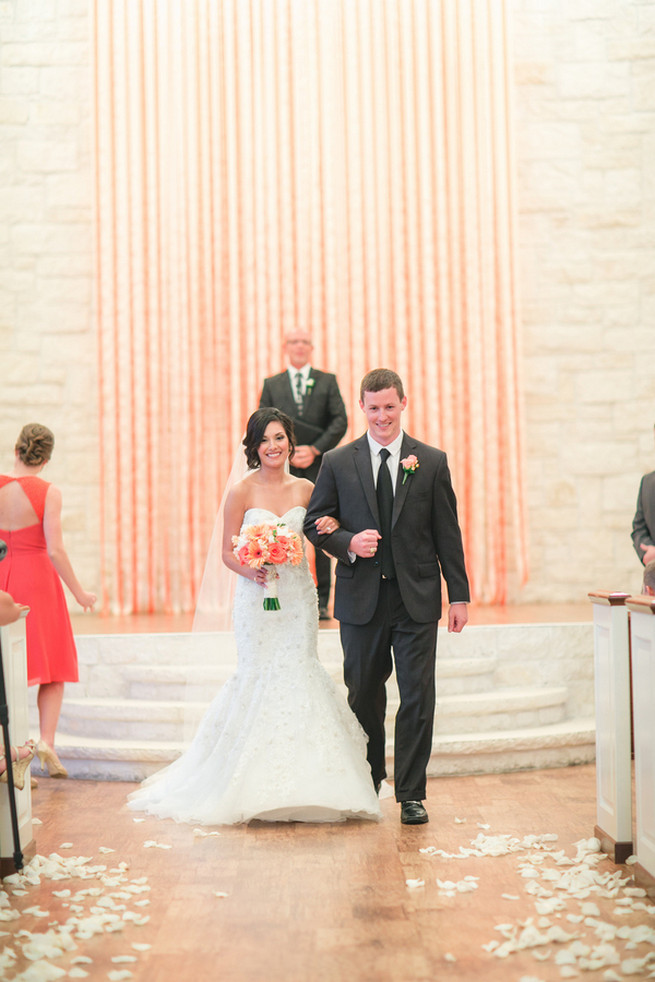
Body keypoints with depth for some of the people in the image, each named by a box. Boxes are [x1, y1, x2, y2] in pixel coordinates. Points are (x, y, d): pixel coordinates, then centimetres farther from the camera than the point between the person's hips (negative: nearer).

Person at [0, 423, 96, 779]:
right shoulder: (49, 492, -10)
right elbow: (55, 550, -15)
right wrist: (78, 592, -5)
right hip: (37, 579, -3)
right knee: (52, 668, 9)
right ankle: (47, 740, -7)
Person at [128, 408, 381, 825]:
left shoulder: (305, 489, 6)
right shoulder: (242, 492, -3)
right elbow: (228, 552, -1)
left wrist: (330, 530, -7)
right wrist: (249, 570, -20)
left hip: (298, 595, 3)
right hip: (257, 597, -3)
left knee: (299, 673, 0)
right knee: (259, 676, -5)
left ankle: (300, 786, 10)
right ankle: (258, 787, 7)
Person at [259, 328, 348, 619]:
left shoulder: (328, 381, 12)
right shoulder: (271, 384, 15)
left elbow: (340, 420, 3)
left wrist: (314, 450, -9)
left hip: (318, 467, -1)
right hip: (284, 470, 1)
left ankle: (320, 602, 0)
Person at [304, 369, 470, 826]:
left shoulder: (432, 462, 3)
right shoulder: (338, 462, 4)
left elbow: (447, 533, 4)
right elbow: (315, 522, 7)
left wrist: (459, 595, 1)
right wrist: (348, 542, -14)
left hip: (417, 599, 0)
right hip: (361, 599, 1)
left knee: (418, 698, 0)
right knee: (364, 697, 11)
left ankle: (411, 794, 11)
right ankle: (367, 783, 29)